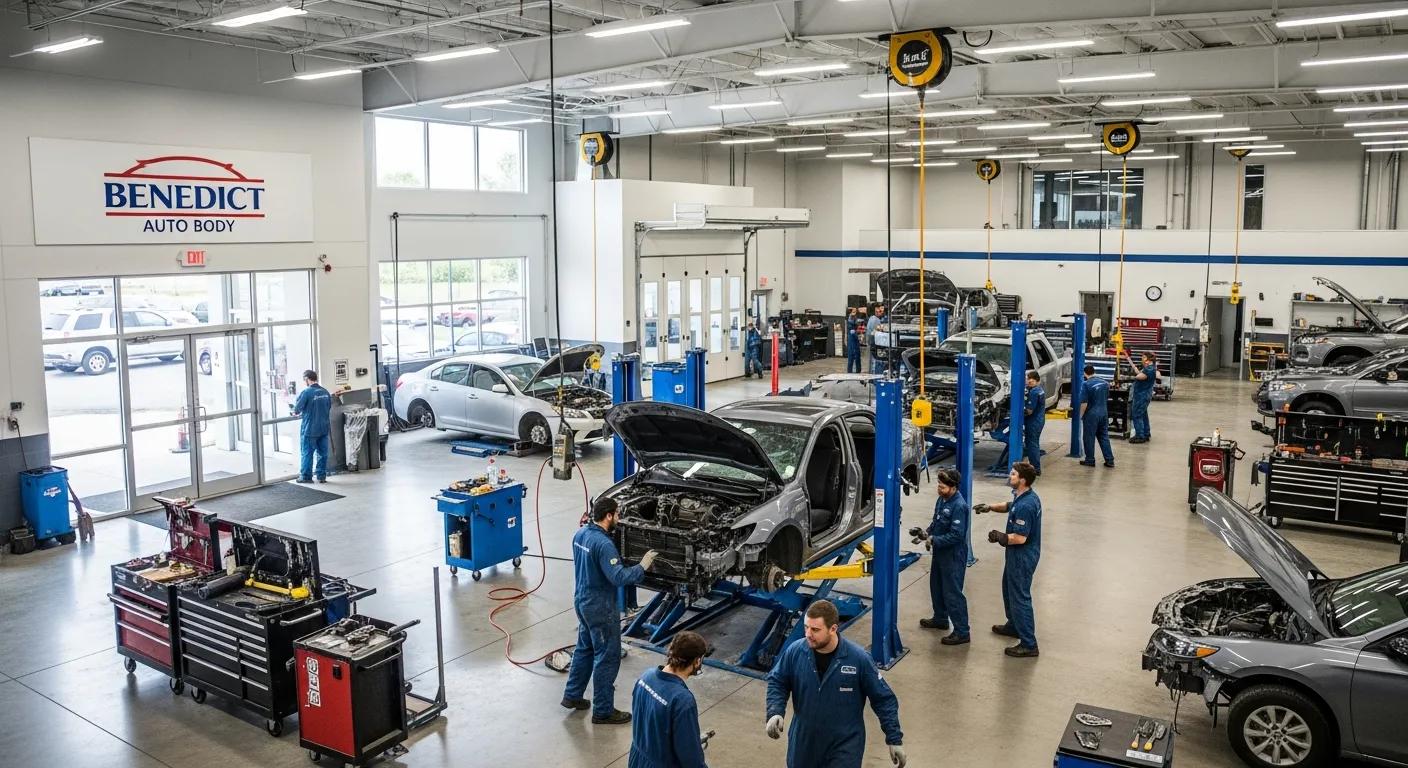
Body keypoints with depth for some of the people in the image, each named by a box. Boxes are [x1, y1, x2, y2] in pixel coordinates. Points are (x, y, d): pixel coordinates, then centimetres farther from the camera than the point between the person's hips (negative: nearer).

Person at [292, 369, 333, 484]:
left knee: (306, 453, 5)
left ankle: (306, 476, 11)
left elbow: (296, 410, -11)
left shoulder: (306, 392, -14)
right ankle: (321, 475, 14)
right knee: (322, 452, 10)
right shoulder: (325, 392, 4)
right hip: (324, 428, 5)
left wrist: (297, 413, 14)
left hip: (310, 429, -5)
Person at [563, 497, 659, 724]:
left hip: (582, 601, 9)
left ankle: (572, 695, 36)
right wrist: (642, 567, -19)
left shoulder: (580, 533, 1)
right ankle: (603, 711, 12)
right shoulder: (603, 544, -27)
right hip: (599, 608, -9)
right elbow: (618, 577, -30)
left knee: (584, 648, 24)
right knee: (607, 657, 3)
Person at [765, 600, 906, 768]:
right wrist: (775, 713, -14)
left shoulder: (858, 658, -20)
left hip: (845, 745, -3)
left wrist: (895, 739, -6)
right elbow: (777, 682, 2)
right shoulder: (795, 652, -14)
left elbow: (884, 699, -9)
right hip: (803, 741, 3)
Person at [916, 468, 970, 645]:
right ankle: (940, 619, 42)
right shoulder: (942, 499, 2)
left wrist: (934, 540, -23)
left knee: (952, 593, -3)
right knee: (937, 587, 23)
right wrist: (928, 532, -1)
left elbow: (956, 535, -27)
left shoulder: (959, 506, -25)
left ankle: (961, 632, 6)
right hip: (940, 552, 10)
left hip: (953, 556, -10)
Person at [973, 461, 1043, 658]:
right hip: (1018, 555, 11)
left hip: (1022, 557, -11)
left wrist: (999, 537, -14)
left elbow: (1020, 538, -30)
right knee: (1009, 589, 27)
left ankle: (1029, 645, 7)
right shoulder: (1023, 496, 1)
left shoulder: (1025, 506, -31)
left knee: (1020, 597, -1)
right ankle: (1013, 626, 46)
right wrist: (990, 507, 6)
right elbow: (1009, 506, 23)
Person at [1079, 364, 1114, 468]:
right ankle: (1110, 460, 12)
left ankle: (1090, 460, 11)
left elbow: (1084, 403, -16)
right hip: (1104, 413, 6)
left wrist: (1081, 415, -5)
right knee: (1104, 436, 13)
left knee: (1089, 438, 5)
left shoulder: (1086, 384, -16)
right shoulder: (1105, 383, 4)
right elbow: (1107, 398, 15)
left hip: (1091, 414, -6)